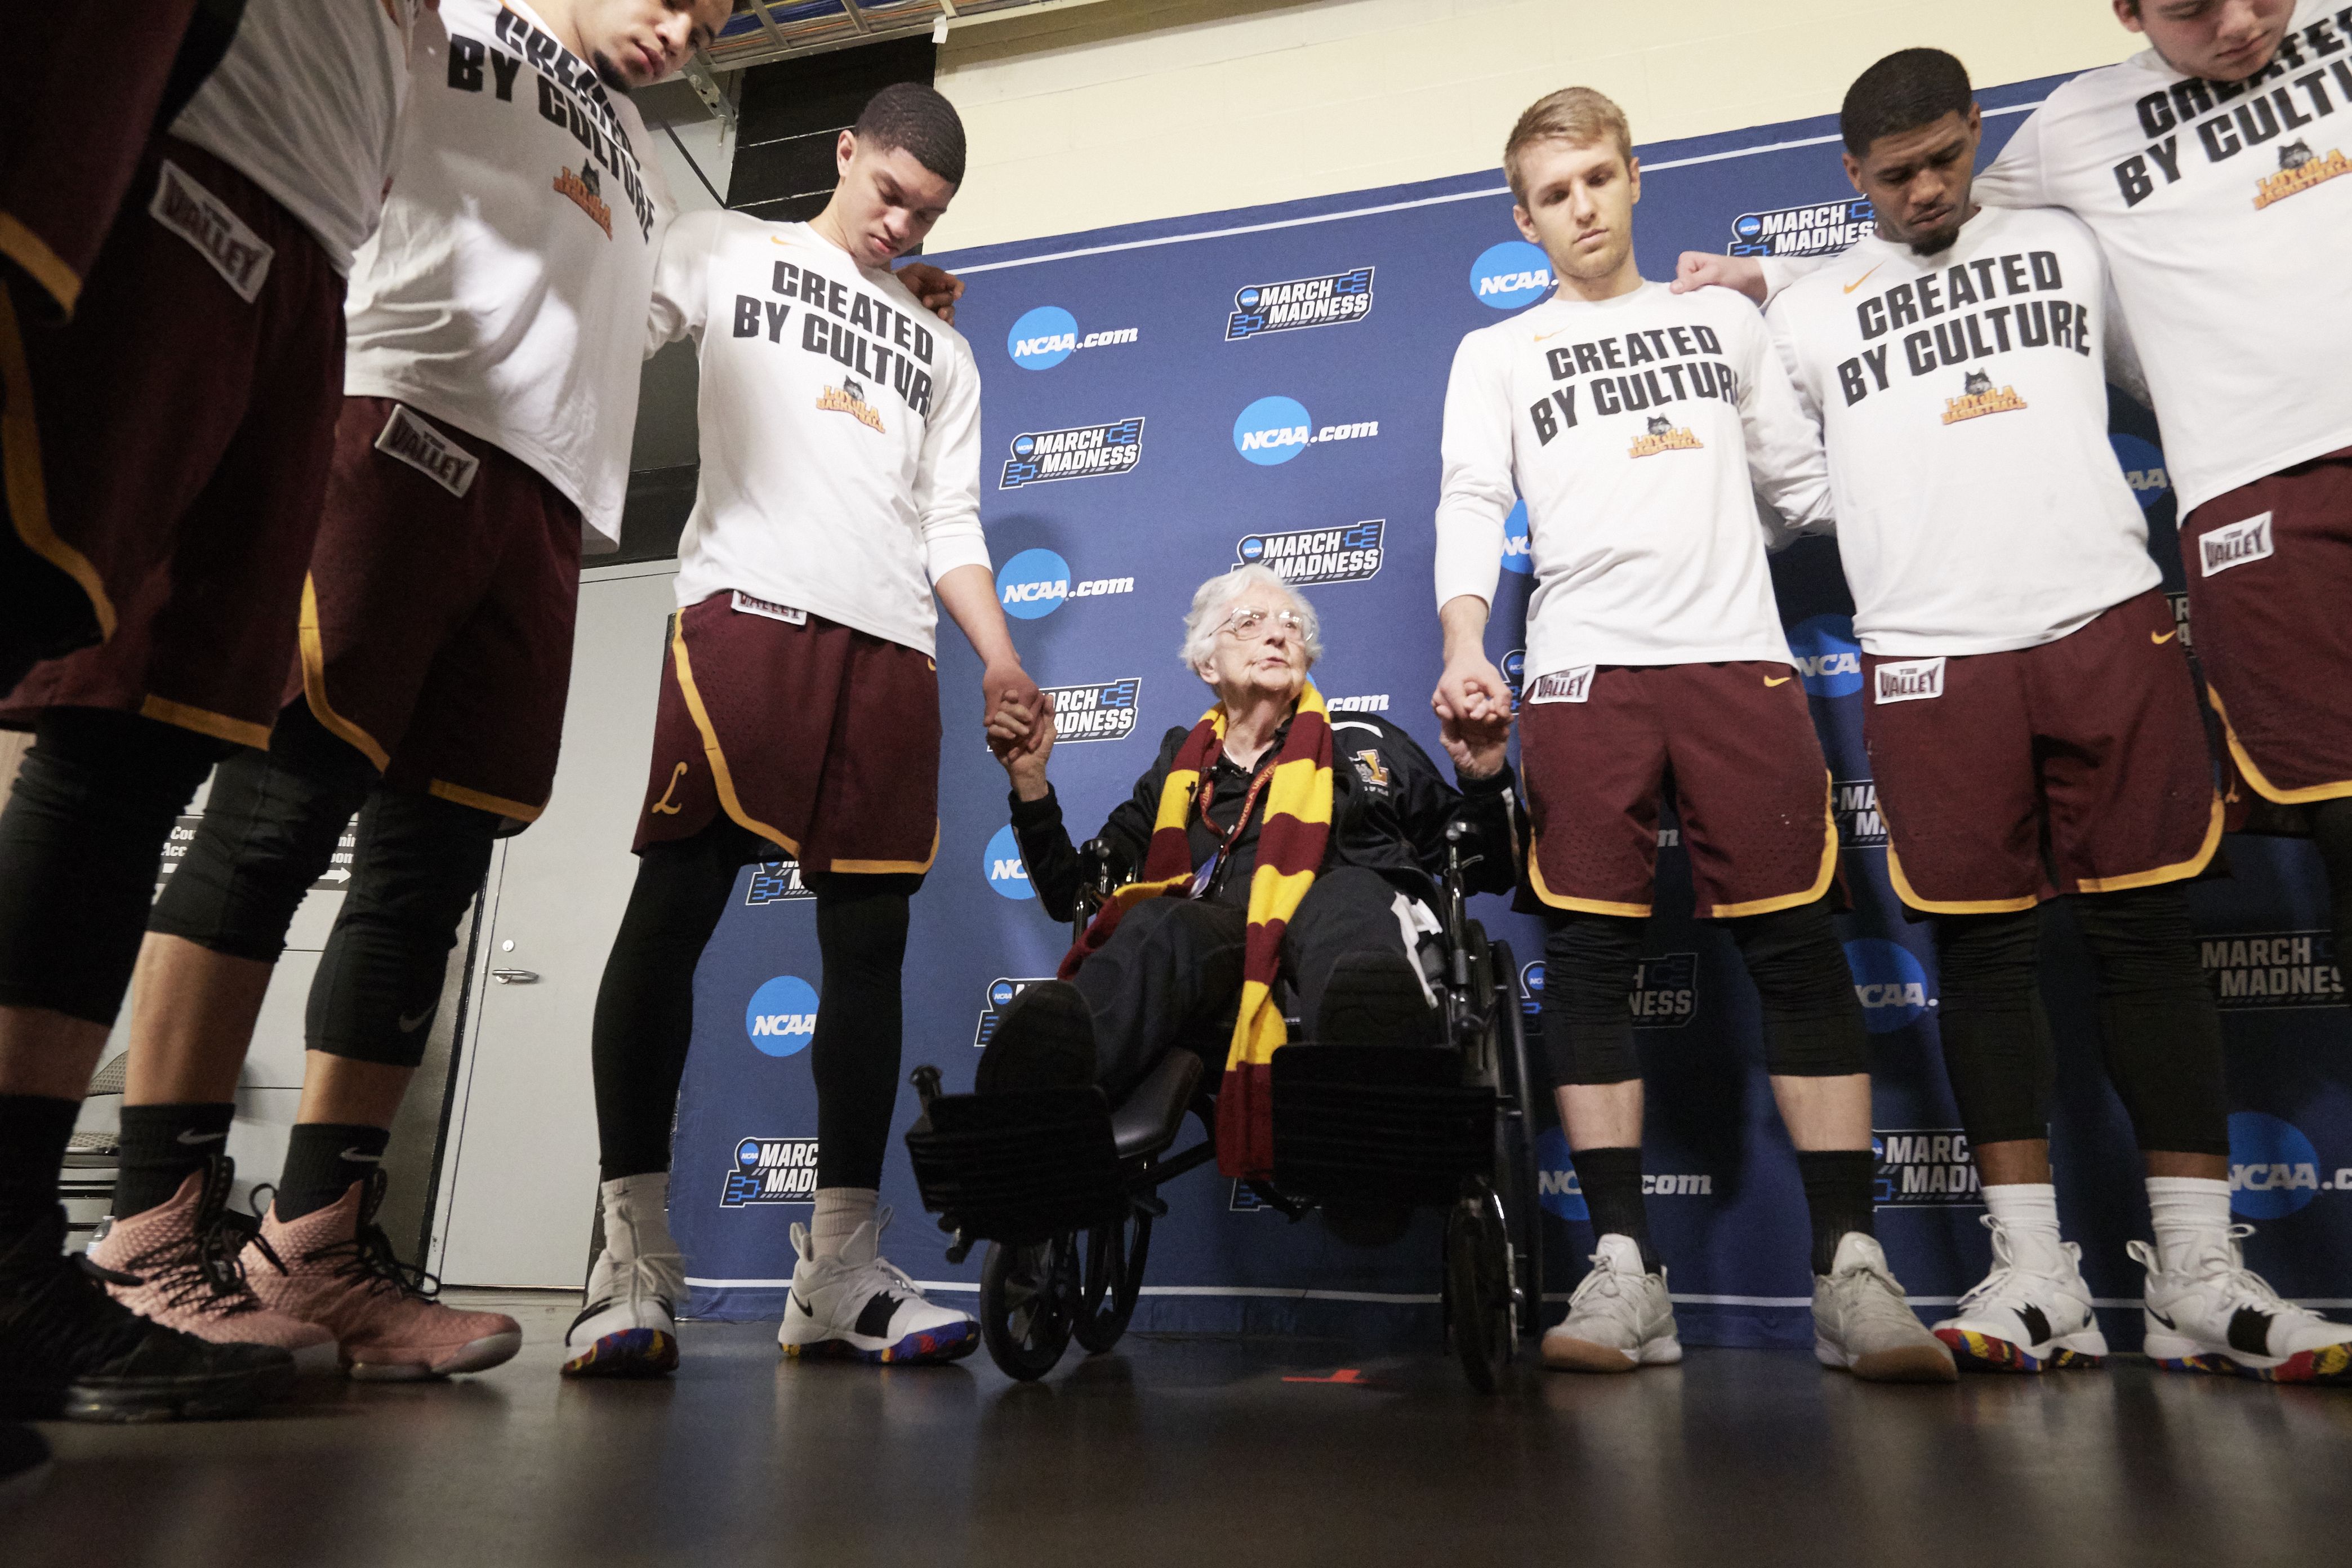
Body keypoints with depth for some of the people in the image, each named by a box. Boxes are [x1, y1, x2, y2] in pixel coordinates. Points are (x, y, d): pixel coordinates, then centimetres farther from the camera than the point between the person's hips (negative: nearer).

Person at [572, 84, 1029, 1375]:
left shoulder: (942, 351, 29)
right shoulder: (724, 251, 22)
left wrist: (999, 655, 6)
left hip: (891, 646, 4)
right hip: (748, 605, -3)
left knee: (869, 940, -3)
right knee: (675, 906, -12)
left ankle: (840, 1269, 2)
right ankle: (633, 1260, -5)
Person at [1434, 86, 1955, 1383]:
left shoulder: (1722, 321, 24)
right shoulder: (1497, 354, 17)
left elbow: (1806, 483, 23)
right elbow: (1471, 504, 2)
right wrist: (1464, 647, -12)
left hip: (1738, 656, 1)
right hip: (1583, 668, -1)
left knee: (1797, 946, -5)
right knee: (1588, 956, -5)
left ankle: (1850, 1269, 2)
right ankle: (1625, 1269, 2)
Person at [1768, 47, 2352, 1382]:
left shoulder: (2068, 245, 20)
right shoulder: (1813, 309, 16)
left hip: (2109, 621, 2)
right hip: (1929, 656, -1)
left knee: (2150, 926, -1)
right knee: (1984, 946, -3)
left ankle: (2202, 1275, 6)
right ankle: (2036, 1279, 3)